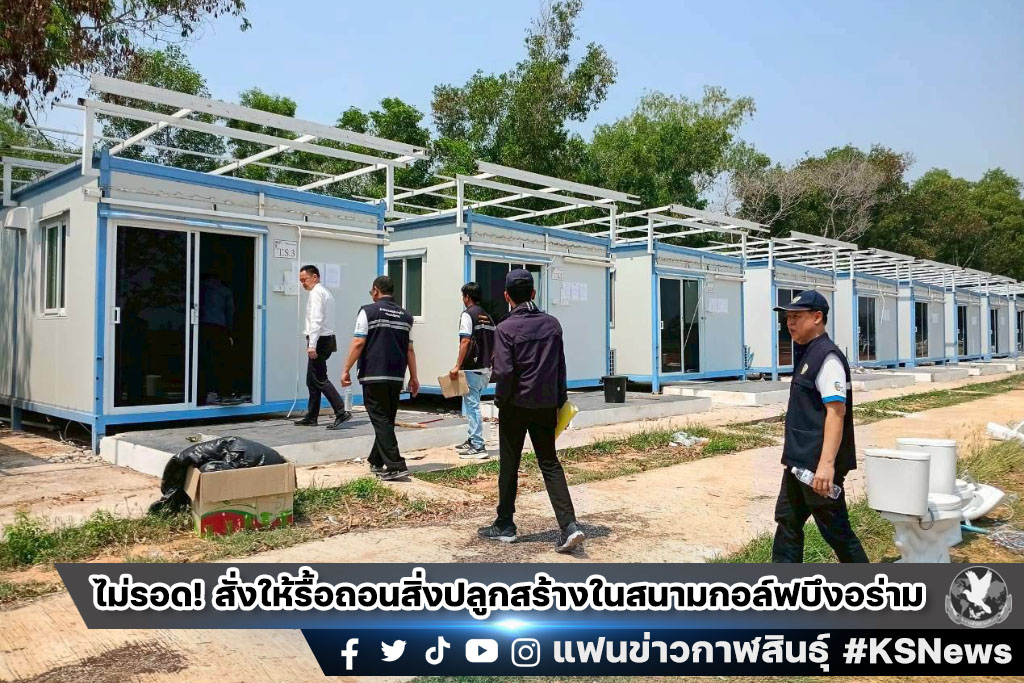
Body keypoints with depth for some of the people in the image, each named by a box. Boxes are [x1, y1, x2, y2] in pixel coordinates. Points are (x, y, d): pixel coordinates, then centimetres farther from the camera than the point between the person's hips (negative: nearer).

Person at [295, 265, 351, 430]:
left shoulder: (316, 293, -11)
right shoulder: (326, 292, 18)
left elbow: (316, 320, -21)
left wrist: (312, 345, -26)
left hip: (320, 341, -10)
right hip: (327, 339, 10)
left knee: (320, 379, -9)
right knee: (312, 380, 13)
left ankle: (341, 412, -13)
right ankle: (311, 417, 18)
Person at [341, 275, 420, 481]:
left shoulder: (368, 311, -3)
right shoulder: (406, 316, 11)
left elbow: (358, 343, -9)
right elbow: (409, 349, 12)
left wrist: (346, 370, -5)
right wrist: (413, 377, 17)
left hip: (373, 375, -5)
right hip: (396, 377, 5)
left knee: (380, 420, -3)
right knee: (387, 420, 15)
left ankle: (395, 466, -11)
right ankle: (376, 462, 28)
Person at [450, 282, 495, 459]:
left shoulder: (467, 315, -8)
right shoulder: (488, 317, 15)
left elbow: (465, 341, -17)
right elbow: (494, 344, 15)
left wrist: (457, 366, -17)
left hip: (472, 368, -8)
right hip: (486, 368, 8)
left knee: (472, 405, -5)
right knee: (472, 404, 19)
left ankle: (478, 447, -5)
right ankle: (472, 440, 26)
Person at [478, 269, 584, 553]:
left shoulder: (506, 328, -12)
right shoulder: (552, 323, 4)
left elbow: (504, 372, -17)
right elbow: (560, 367, 8)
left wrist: (500, 399, 0)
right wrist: (560, 401, 15)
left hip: (516, 405, -4)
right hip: (546, 405, 4)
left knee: (509, 465, 10)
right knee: (550, 463, 10)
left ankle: (505, 525, 21)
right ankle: (569, 525, -2)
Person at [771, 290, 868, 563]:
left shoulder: (827, 357, -17)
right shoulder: (805, 354, 13)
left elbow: (836, 411, -24)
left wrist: (826, 464, -31)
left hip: (819, 465, -10)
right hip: (798, 461, 10)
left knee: (835, 529, 2)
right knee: (787, 522, 16)